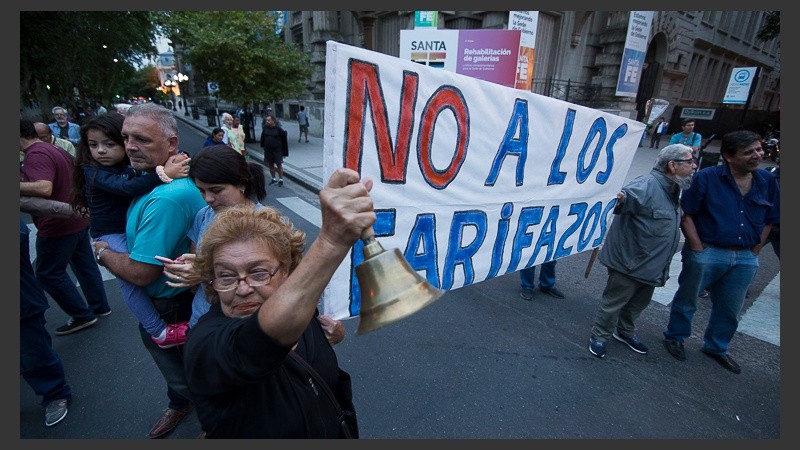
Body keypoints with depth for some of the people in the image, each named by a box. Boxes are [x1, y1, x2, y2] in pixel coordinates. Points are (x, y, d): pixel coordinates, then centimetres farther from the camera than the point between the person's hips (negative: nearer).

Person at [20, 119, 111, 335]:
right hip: (78, 219, 10)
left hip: (57, 226, -9)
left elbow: (44, 188, -34)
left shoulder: (36, 155, -19)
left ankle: (82, 315, 10)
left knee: (48, 274, 4)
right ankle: (100, 306, 26)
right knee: (85, 266, 16)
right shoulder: (56, 149, 12)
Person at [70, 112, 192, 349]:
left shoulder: (135, 165, 3)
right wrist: (163, 174, -43)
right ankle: (158, 331, -19)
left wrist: (173, 165, -33)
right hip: (111, 235, -6)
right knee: (129, 276, -21)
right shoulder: (92, 170, -12)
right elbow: (127, 187, -31)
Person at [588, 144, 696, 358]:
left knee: (639, 302, 24)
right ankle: (599, 337, 23)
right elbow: (629, 194, -41)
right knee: (614, 301, 5)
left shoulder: (673, 188, 10)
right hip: (629, 261, -10)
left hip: (652, 264, 10)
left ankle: (625, 332, 45)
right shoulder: (648, 184, -22)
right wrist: (622, 198, -61)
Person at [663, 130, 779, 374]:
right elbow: (686, 215, -11)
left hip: (745, 259, 5)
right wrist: (699, 250, -13)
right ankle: (674, 337, 33)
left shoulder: (768, 181, 3)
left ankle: (717, 347, 39)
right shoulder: (706, 178, -11)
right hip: (706, 253, -5)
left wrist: (754, 251, 6)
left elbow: (768, 221, 12)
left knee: (729, 309, 18)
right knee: (687, 299, 12)